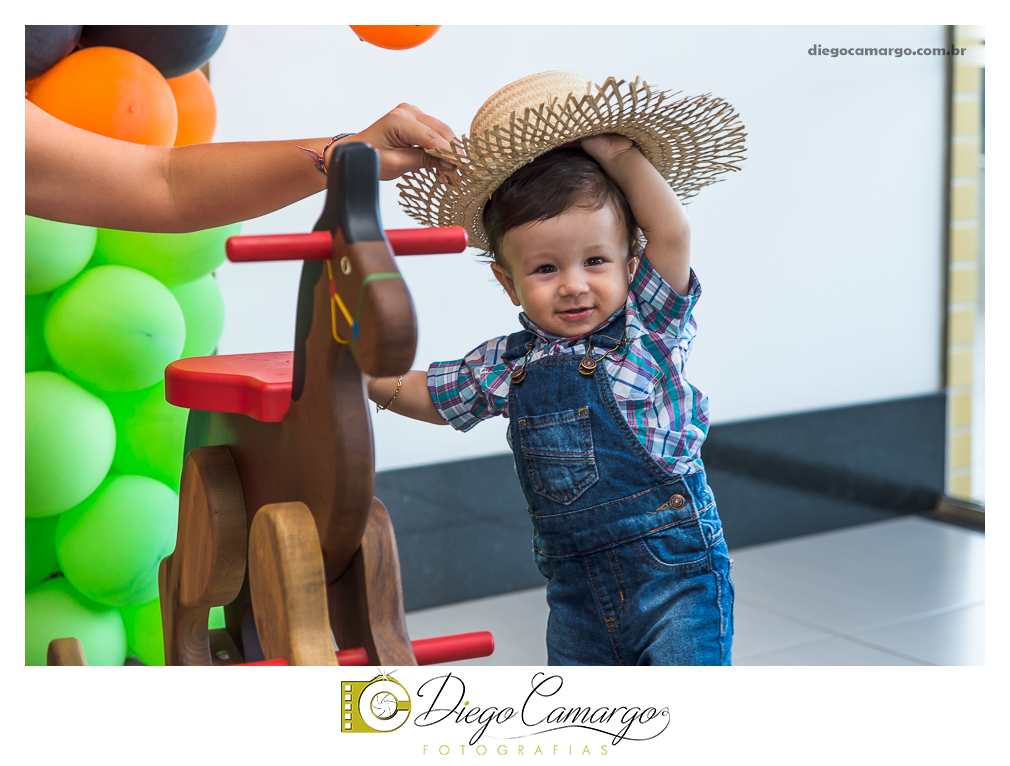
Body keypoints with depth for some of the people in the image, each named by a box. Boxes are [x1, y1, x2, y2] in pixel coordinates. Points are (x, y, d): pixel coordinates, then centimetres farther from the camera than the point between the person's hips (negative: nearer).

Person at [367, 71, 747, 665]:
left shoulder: (647, 328, -6)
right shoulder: (509, 365, 4)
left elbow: (672, 232, -19)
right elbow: (403, 389, 16)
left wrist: (617, 152, -12)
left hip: (676, 577, -4)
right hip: (577, 593, 5)